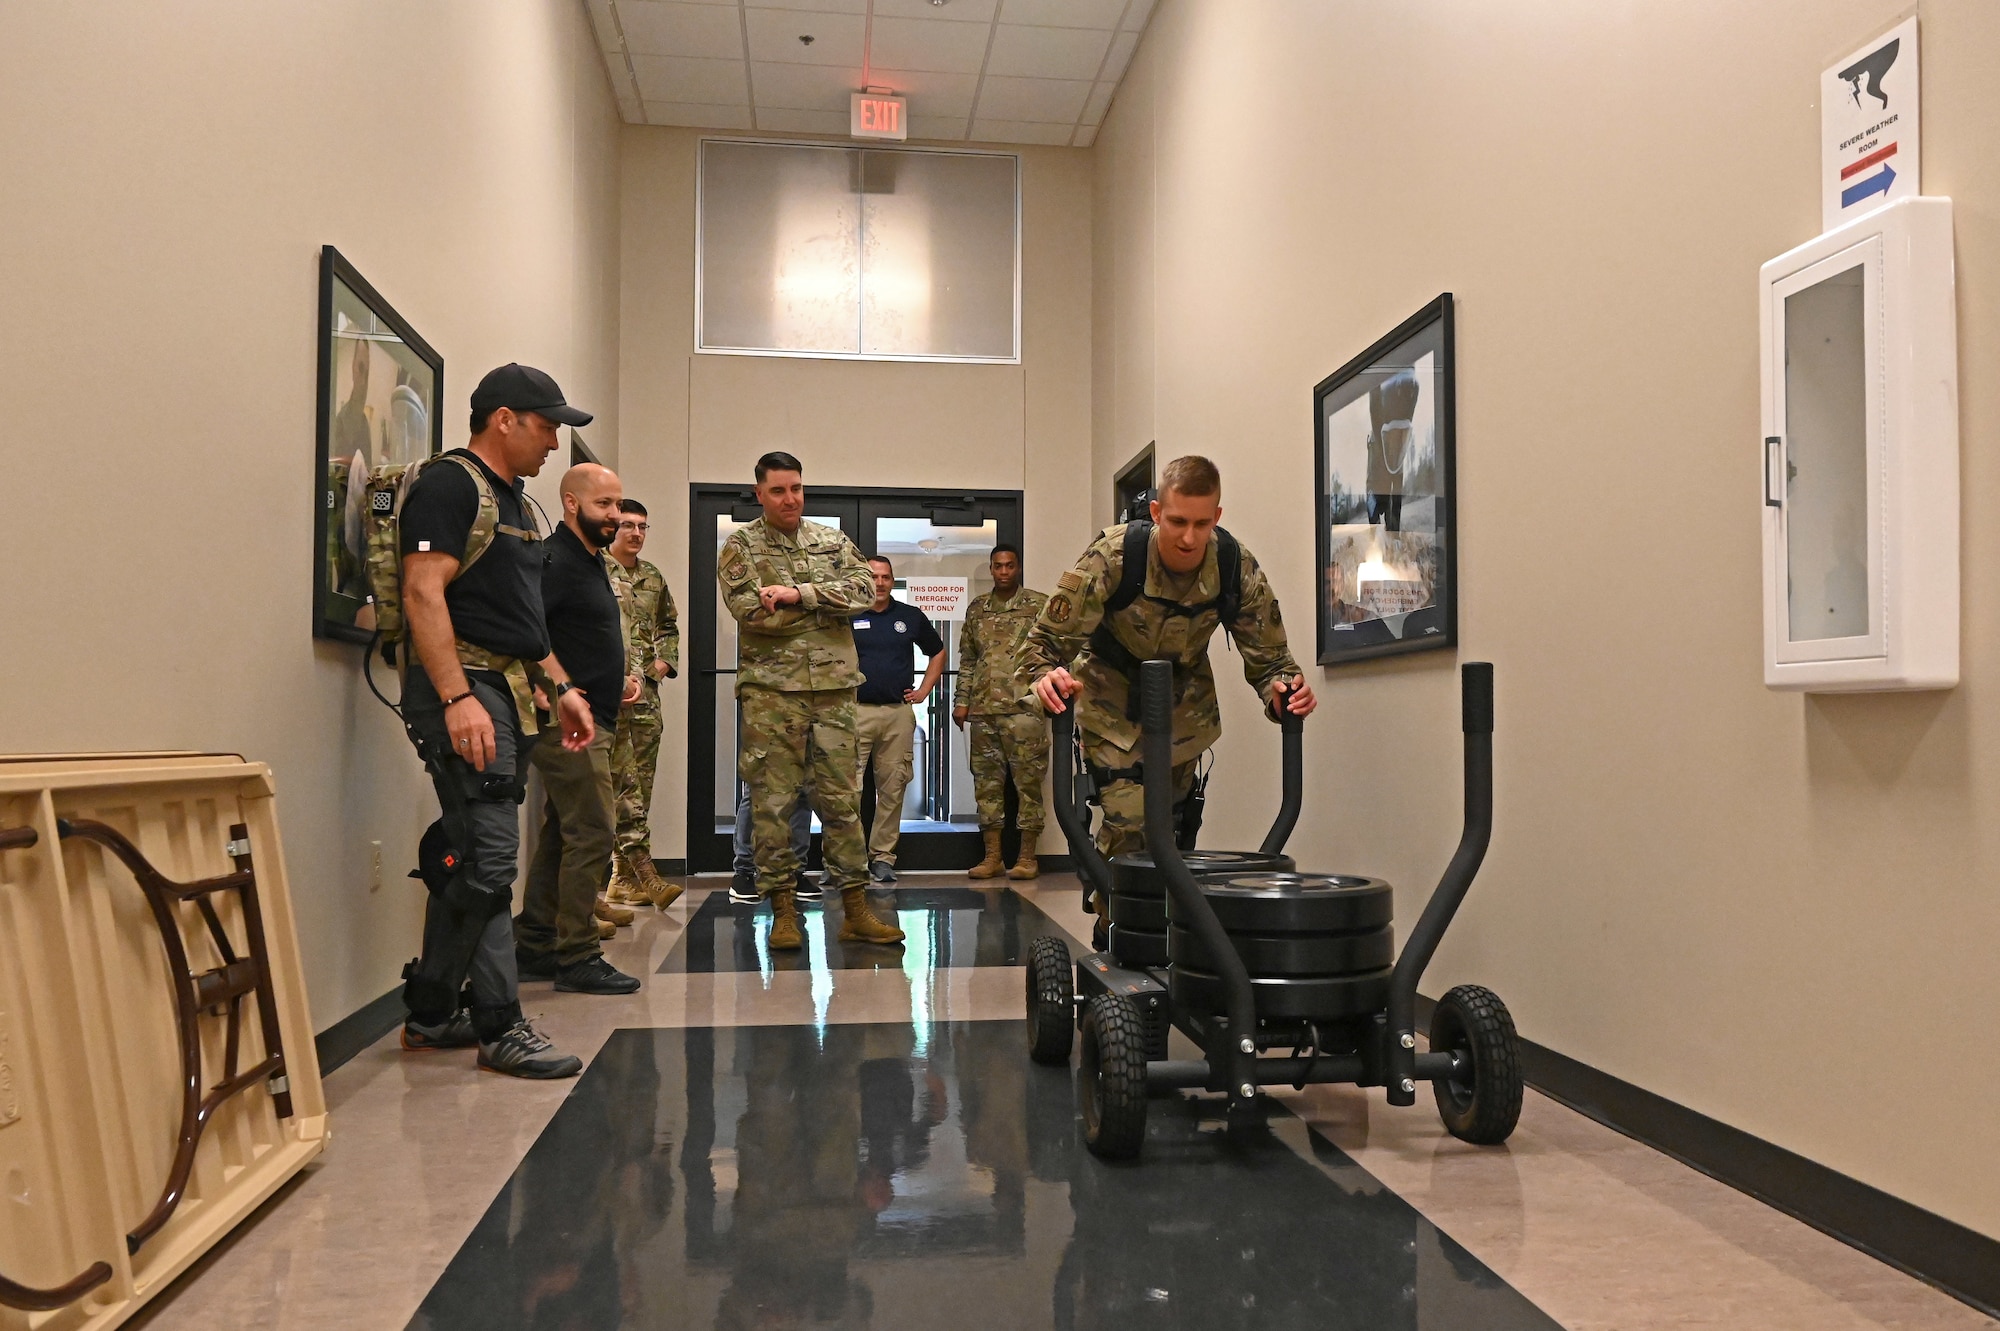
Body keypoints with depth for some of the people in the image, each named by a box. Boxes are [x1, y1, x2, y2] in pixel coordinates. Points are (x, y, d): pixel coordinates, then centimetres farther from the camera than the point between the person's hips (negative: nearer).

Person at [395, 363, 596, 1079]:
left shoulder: (513, 499, 23)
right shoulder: (450, 485, -7)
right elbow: (424, 594, -17)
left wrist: (561, 687, 19)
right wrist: (458, 698, -25)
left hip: (509, 693, 10)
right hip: (465, 689, -10)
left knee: (467, 859, 12)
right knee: (488, 860, -10)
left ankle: (431, 1013, 21)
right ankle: (500, 1026, -3)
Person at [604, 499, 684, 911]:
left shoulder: (653, 578, 18)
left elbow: (668, 625, 30)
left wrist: (666, 660, 13)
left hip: (646, 692, 7)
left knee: (641, 783, 7)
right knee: (623, 784, -10)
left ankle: (623, 878, 14)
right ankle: (644, 872, -12)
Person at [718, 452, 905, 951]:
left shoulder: (832, 541, 13)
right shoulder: (739, 546, 4)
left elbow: (864, 589, -4)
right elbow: (750, 612, -11)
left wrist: (798, 594, -14)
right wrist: (825, 603, -5)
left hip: (833, 686, 3)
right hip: (770, 689, -2)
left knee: (842, 799, 5)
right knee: (772, 801, 0)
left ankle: (856, 909, 11)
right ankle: (783, 911, 9)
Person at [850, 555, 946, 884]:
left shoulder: (911, 616, 12)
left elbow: (938, 652, 24)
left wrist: (924, 690, 15)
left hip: (899, 712, 3)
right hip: (856, 711, -3)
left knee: (893, 788, 5)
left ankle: (883, 857, 14)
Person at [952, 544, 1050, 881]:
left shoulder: (1039, 605, 3)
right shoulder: (976, 609, 16)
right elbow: (967, 659, 18)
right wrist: (962, 700, 12)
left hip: (1024, 707, -4)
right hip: (983, 709, 5)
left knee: (1028, 780, -2)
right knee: (986, 781, 6)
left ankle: (1026, 856, 5)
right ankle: (992, 857, 13)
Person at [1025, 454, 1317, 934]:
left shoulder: (1239, 569, -23)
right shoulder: (1111, 558, -31)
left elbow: (1268, 658, -14)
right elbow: (1048, 641, -25)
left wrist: (1284, 689, -37)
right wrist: (1047, 677, -49)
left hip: (1184, 698, 3)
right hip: (1111, 693, -3)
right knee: (1128, 819, -15)